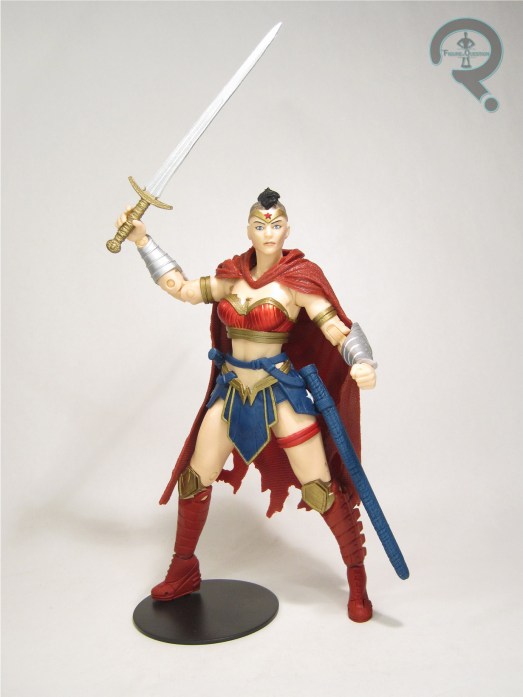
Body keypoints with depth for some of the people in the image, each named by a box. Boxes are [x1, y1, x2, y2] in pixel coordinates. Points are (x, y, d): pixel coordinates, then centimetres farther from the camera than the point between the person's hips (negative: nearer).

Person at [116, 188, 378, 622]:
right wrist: (143, 240, 15)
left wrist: (363, 362, -35)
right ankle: (183, 572, 32)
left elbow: (339, 329, -15)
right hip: (231, 391, 5)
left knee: (320, 489, -4)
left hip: (279, 392, -5)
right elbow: (181, 288, 14)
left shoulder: (296, 280, -8)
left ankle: (358, 578, 17)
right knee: (194, 480, 10)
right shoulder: (233, 277, 7)